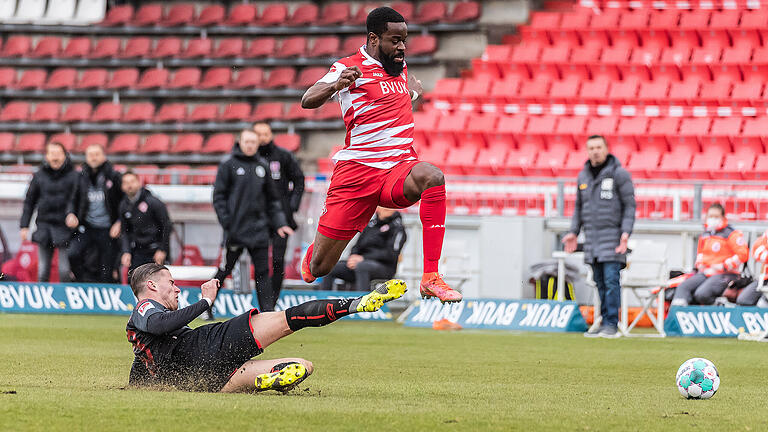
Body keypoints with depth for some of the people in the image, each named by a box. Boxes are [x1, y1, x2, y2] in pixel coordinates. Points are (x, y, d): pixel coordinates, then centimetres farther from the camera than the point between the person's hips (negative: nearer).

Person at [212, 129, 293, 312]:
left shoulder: (262, 166, 12)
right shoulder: (228, 166, 0)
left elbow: (273, 198, 17)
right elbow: (218, 196, -2)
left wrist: (279, 223, 8)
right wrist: (226, 221, -12)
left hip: (259, 229, 4)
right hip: (236, 230, -3)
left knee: (262, 272, 0)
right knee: (224, 270, 2)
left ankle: (268, 311, -1)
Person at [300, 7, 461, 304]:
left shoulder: (401, 65, 16)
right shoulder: (349, 68, -3)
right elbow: (307, 101, -20)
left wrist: (414, 90, 23)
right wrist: (336, 85, -36)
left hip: (399, 168, 4)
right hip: (357, 169, -4)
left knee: (432, 177, -34)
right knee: (319, 268, -2)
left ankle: (430, 278, -34)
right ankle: (312, 255, 41)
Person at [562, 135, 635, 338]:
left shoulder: (619, 174, -4)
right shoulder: (583, 176, 14)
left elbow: (629, 205, -4)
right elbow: (579, 207, 22)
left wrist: (625, 232, -14)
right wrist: (573, 232, 13)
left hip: (612, 237, -6)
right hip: (592, 240, 6)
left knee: (611, 281, -11)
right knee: (600, 283, 7)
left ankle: (612, 325, -10)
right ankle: (604, 323, 11)